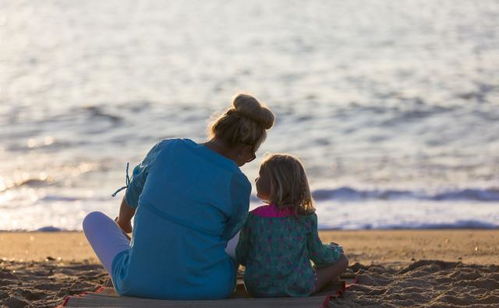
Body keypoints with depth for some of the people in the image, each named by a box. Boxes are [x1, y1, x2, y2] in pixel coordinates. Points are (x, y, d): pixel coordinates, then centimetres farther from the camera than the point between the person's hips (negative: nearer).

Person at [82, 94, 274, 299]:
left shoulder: (167, 150, -5)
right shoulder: (238, 185, -12)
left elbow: (134, 192, 15)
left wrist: (123, 222, 39)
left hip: (137, 285, 1)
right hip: (204, 290, -1)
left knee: (94, 220, 31)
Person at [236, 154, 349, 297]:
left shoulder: (253, 218, -8)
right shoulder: (306, 218, -9)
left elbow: (241, 257, 0)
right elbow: (319, 255, 0)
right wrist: (335, 249, 23)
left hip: (258, 290, 3)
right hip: (297, 290, -3)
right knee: (341, 260, 15)